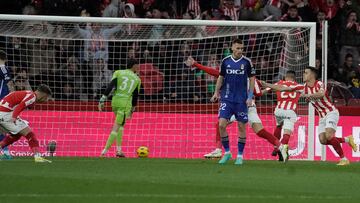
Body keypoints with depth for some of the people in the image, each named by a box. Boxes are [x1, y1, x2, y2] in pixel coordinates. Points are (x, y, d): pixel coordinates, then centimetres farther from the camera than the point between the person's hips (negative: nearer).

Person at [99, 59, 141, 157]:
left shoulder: (118, 73, 7)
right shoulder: (137, 79, 9)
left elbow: (110, 86, -5)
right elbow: (135, 96, 14)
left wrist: (102, 100, -6)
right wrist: (132, 110, 26)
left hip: (115, 101, 3)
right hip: (125, 104, -3)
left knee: (121, 124, 22)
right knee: (116, 127, -1)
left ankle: (119, 150, 16)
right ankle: (105, 151, -8)